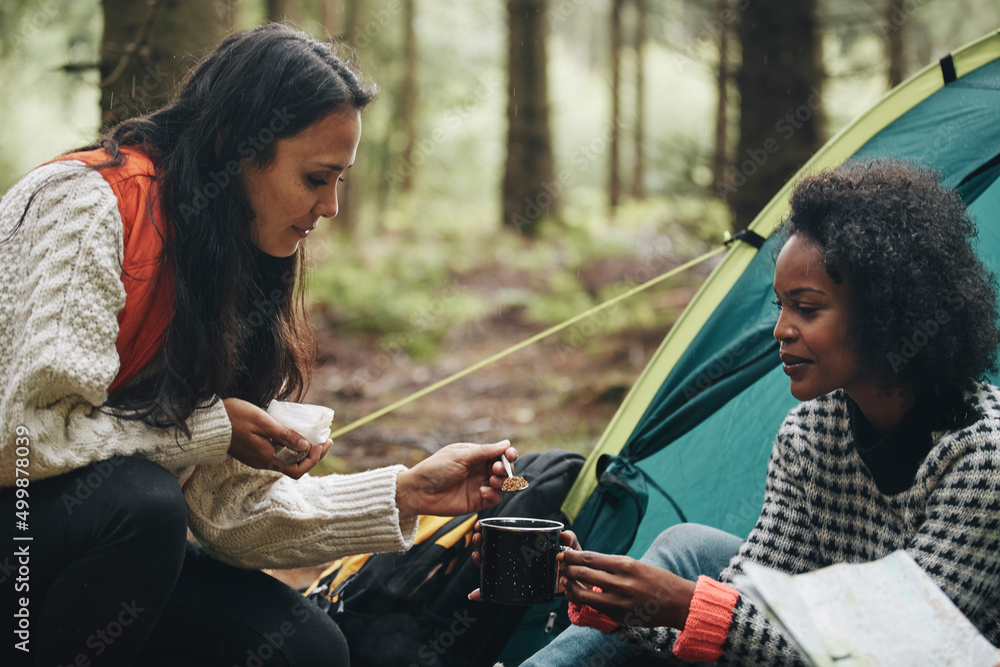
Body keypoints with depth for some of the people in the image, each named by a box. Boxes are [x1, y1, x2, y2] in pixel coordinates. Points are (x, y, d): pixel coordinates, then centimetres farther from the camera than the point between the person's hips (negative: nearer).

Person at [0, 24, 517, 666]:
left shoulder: (236, 269, 6)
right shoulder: (87, 203, -19)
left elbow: (228, 507, 3)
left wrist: (405, 493, -5)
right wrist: (212, 426, -18)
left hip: (106, 535, 8)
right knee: (143, 500, -34)